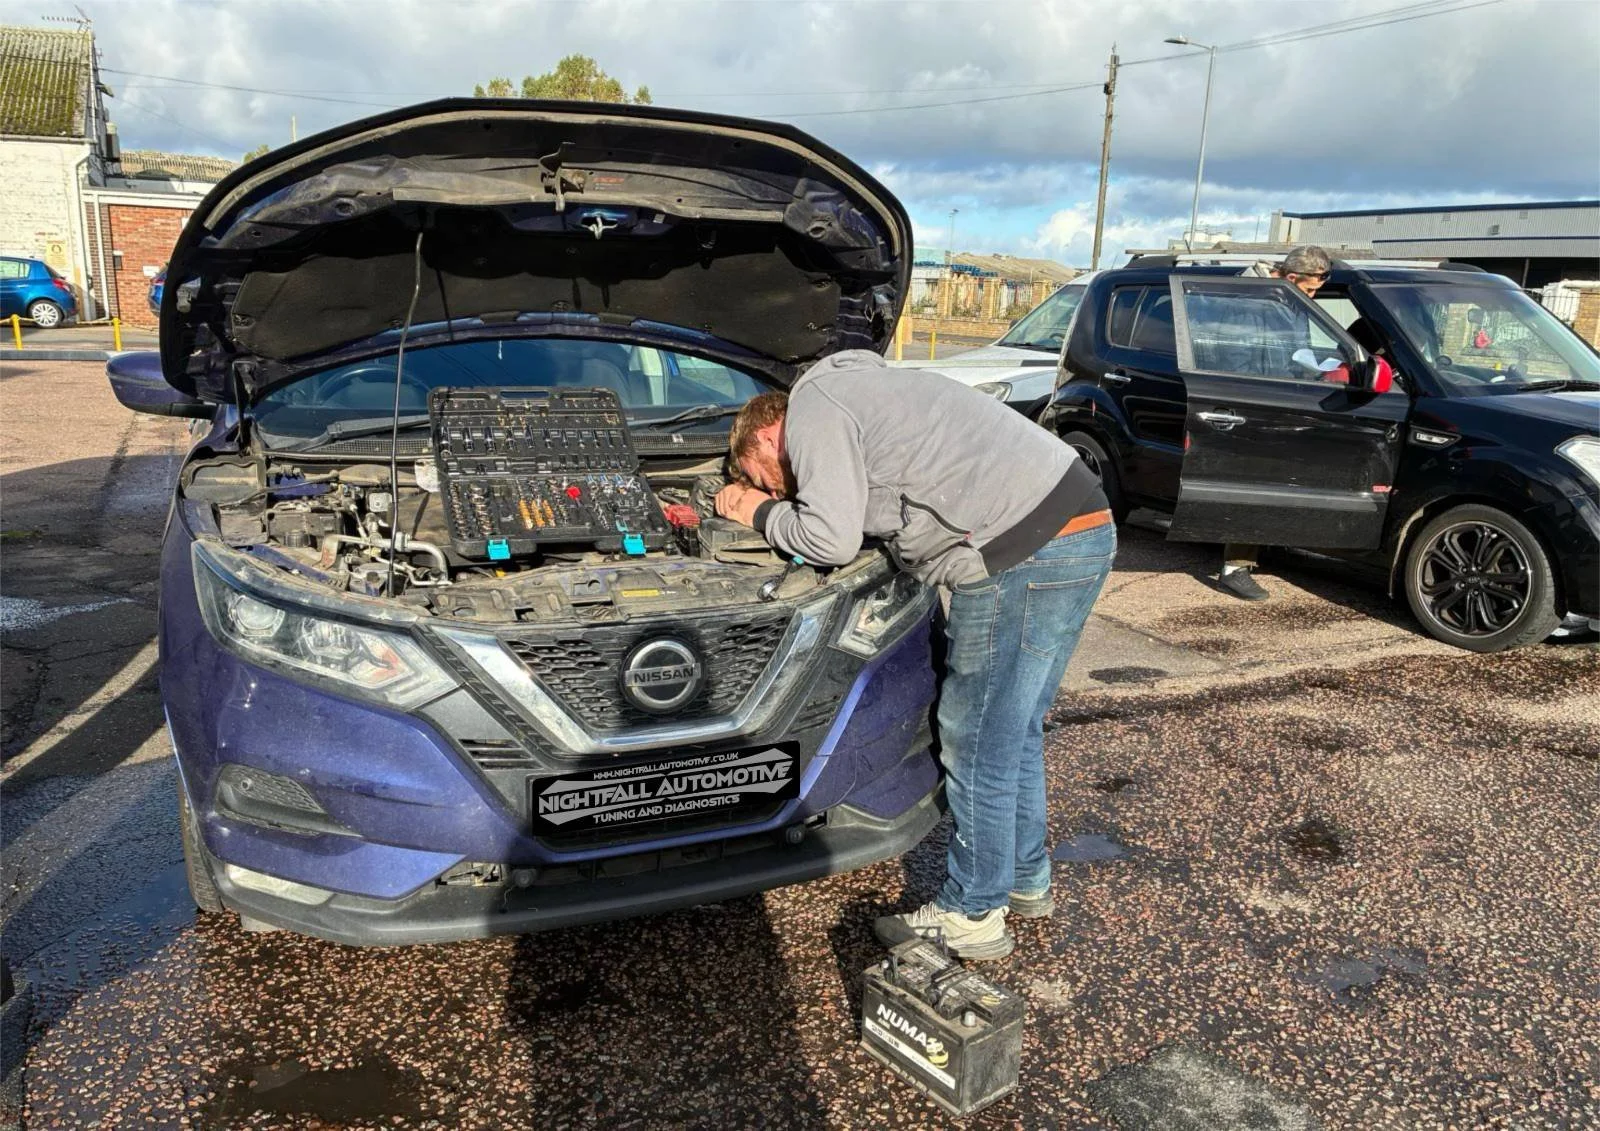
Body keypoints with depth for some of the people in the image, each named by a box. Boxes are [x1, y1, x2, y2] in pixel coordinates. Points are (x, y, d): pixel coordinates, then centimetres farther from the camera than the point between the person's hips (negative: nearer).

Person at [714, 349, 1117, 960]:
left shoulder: (812, 410, -4)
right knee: (1014, 729, 22)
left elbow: (831, 540, -13)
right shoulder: (854, 388, 26)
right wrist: (765, 505, 22)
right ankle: (1026, 880, 38)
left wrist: (764, 514, 6)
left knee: (976, 740, 3)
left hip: (1027, 549, -11)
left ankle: (972, 915, 18)